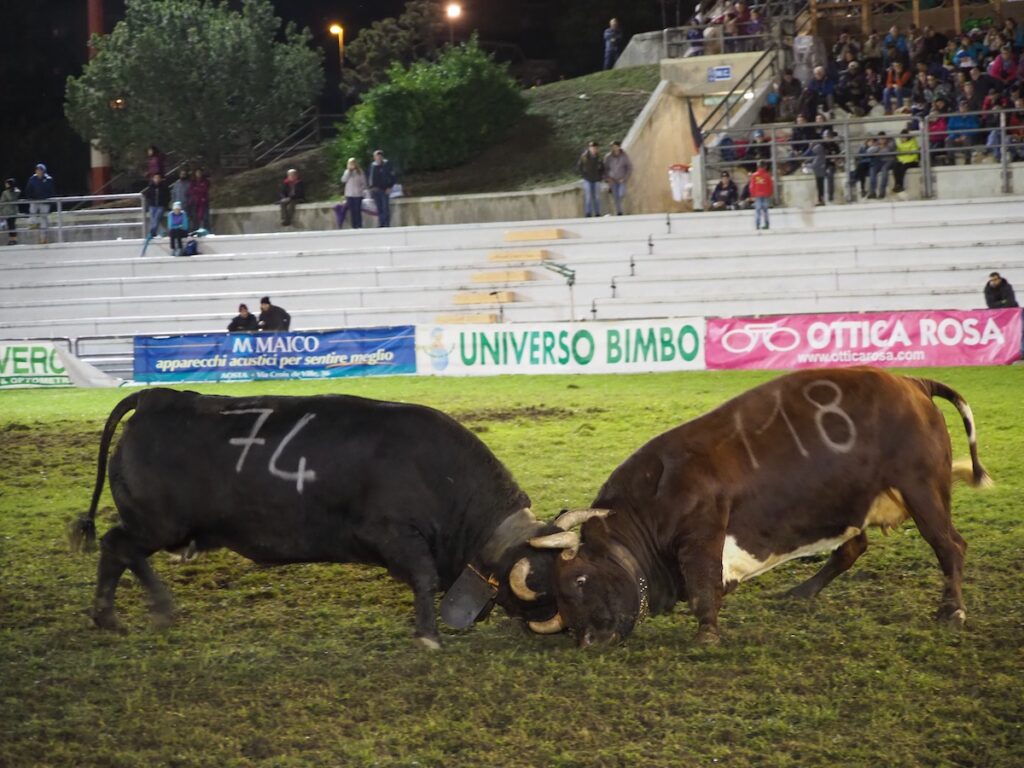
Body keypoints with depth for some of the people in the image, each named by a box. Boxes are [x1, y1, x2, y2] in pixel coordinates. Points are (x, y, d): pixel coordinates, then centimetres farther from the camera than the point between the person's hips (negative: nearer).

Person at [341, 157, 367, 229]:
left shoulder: (360, 172, 2)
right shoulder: (347, 172, 9)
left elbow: (364, 182, 3)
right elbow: (343, 180, -6)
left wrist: (361, 189, -12)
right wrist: (348, 170, -8)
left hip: (358, 195, -2)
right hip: (349, 194, 2)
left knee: (358, 211, -5)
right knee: (352, 211, 1)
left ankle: (359, 226, -3)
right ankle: (354, 226, 4)